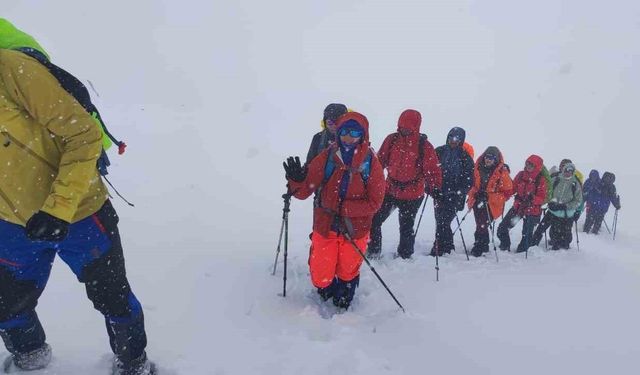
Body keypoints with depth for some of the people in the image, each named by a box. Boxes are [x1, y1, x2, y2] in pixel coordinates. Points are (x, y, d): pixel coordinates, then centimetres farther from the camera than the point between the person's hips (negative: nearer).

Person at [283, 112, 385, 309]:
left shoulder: (371, 163, -11)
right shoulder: (326, 158, -10)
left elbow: (374, 202, -12)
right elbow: (304, 191, -9)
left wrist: (342, 208, -22)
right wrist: (296, 180, -32)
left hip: (354, 231, 0)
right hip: (325, 228, 0)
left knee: (347, 274, 20)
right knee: (320, 278, 8)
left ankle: (342, 305, 53)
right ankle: (327, 293, 46)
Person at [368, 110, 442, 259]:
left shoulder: (424, 146, -12)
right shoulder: (391, 140, -4)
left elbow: (432, 170, -9)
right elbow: (380, 160, 6)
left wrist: (435, 188, -22)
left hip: (412, 196, -3)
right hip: (390, 190, 3)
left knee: (406, 228, 12)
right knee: (374, 220, 4)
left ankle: (405, 256, 32)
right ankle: (373, 251, 22)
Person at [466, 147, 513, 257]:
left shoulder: (502, 172, -9)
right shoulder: (478, 168, 2)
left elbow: (507, 192, -5)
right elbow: (472, 183, 18)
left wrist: (489, 196, -13)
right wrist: (474, 194, 4)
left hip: (492, 204, -5)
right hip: (478, 202, 5)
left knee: (482, 226, -14)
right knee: (480, 225, 15)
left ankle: (478, 248, -2)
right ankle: (484, 246, 33)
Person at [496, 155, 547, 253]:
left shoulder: (541, 180, -8)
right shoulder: (520, 175, 1)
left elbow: (542, 197, -10)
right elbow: (513, 188, 8)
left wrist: (533, 199, -30)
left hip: (532, 210, -3)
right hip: (518, 207, 3)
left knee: (527, 234, 7)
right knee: (502, 228, 0)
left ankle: (522, 251, 29)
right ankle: (505, 246, 22)